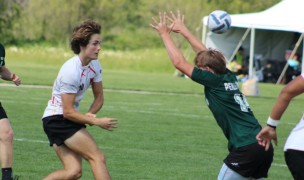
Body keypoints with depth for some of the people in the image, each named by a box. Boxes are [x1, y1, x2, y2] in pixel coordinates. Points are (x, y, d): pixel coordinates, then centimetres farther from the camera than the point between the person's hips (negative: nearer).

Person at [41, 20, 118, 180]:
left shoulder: (95, 65, 4)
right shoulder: (71, 70, -22)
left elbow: (99, 98, 14)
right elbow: (68, 112, -20)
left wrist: (89, 114, -7)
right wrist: (96, 121, -20)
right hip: (57, 117, -9)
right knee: (98, 157, -15)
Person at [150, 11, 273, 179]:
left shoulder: (214, 80, -5)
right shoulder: (229, 76, 14)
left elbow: (179, 62, -2)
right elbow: (206, 53, 30)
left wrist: (165, 34, 10)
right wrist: (184, 31, 38)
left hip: (246, 150, -8)